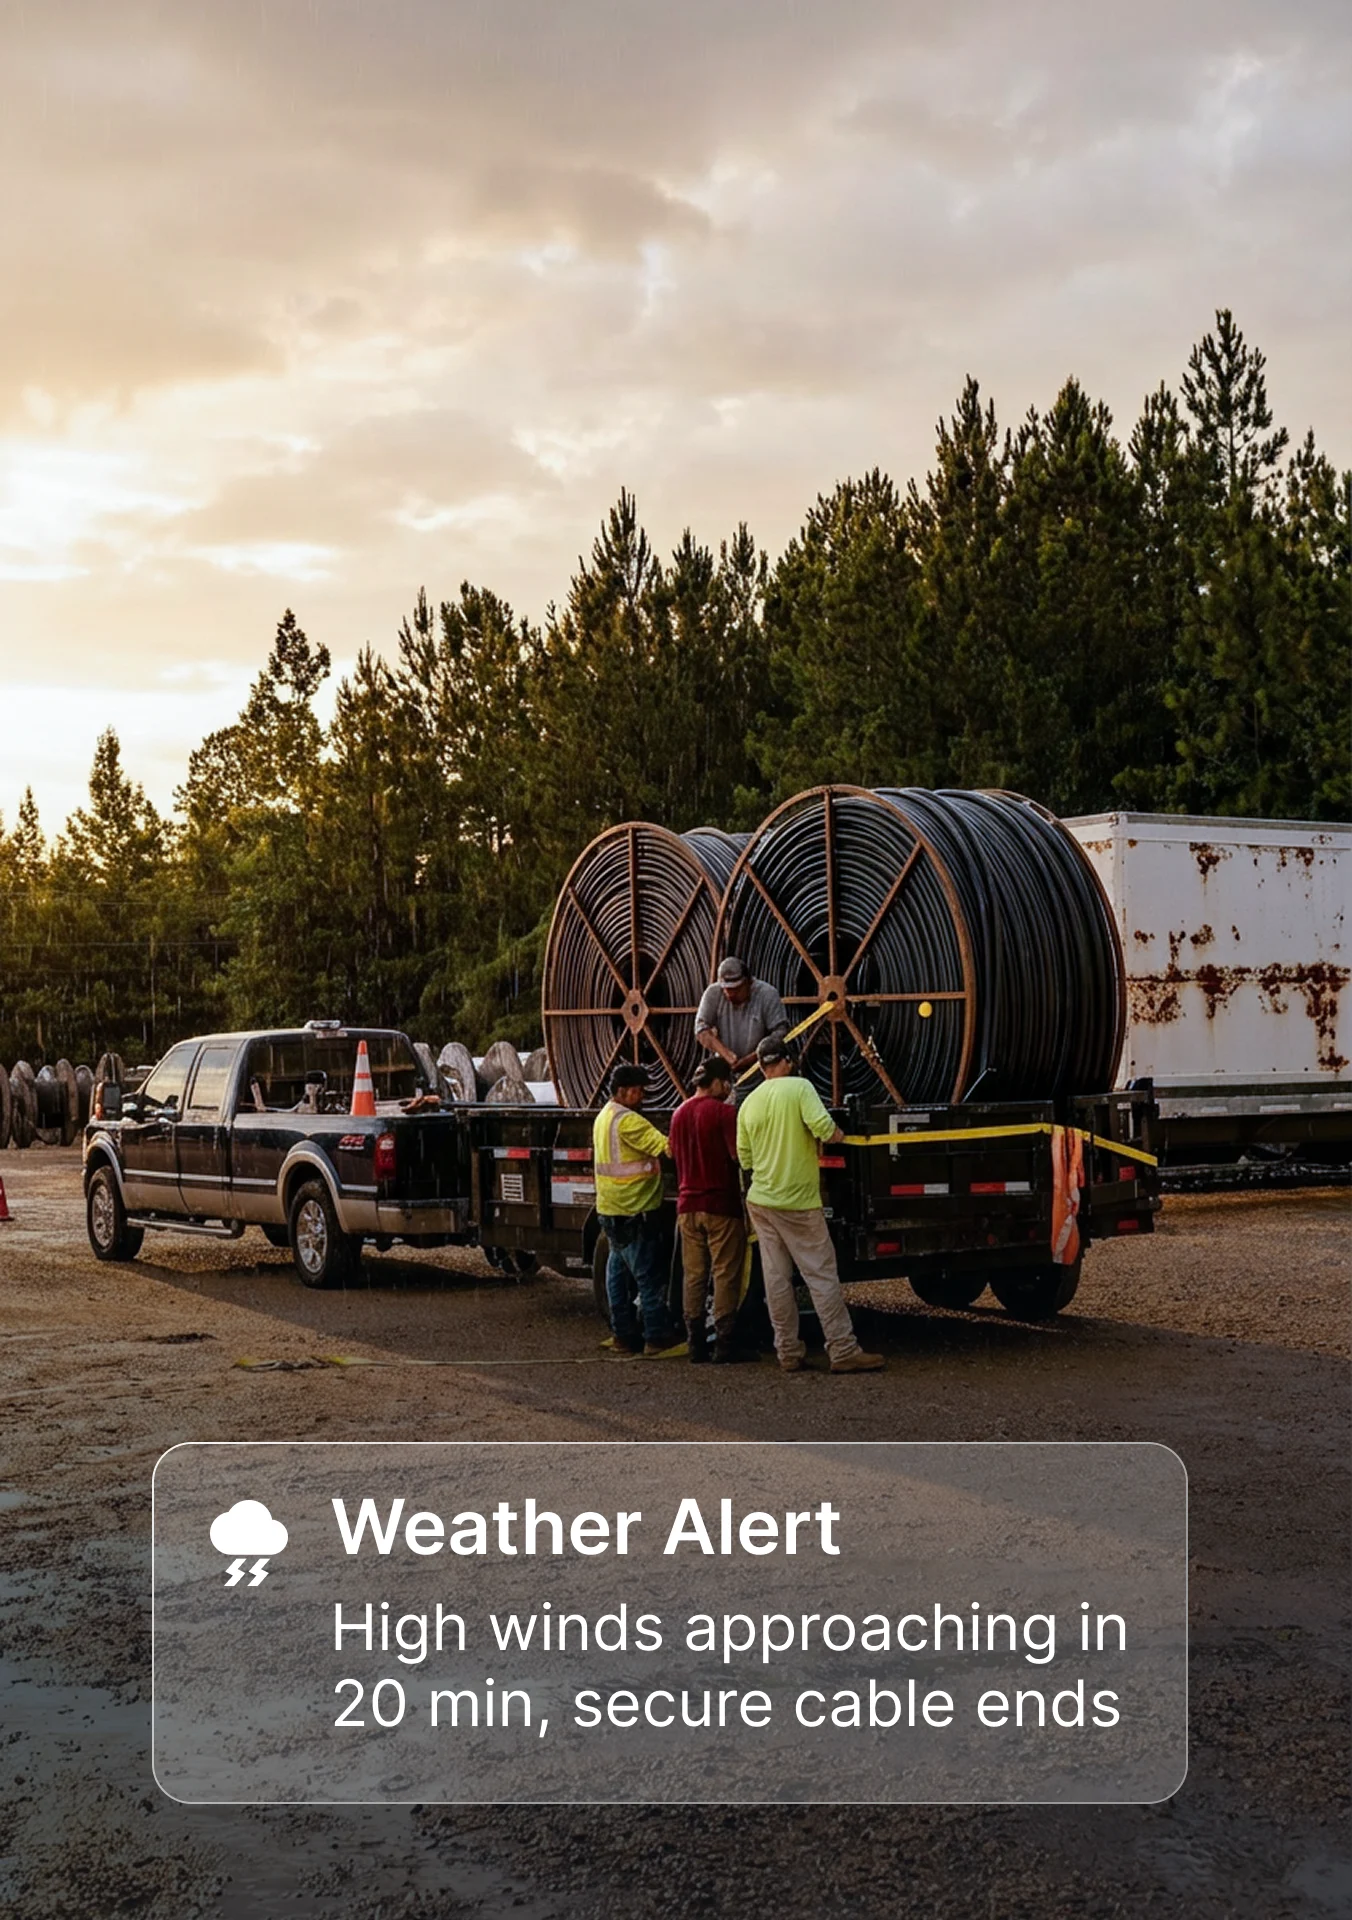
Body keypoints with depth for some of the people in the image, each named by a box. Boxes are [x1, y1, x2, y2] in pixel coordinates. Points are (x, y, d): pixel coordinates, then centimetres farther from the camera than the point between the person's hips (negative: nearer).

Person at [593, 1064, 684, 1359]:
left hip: (611, 1209, 10)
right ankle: (659, 1339, -5)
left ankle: (623, 1334, 17)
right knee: (650, 1276, -6)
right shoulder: (627, 1120, -18)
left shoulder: (604, 1117, 14)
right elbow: (665, 1146, -25)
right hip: (634, 1211, -10)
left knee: (619, 1271, 13)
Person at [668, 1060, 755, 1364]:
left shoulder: (679, 1114, 11)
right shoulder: (724, 1112, -11)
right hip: (721, 1205, -6)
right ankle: (725, 1344, -3)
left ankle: (696, 1342, 10)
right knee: (726, 1276, -2)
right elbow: (738, 1155, -16)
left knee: (694, 1276, 9)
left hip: (687, 1205, 6)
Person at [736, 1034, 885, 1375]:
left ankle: (789, 1352, 10)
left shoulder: (749, 1104, 6)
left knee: (776, 1278, 7)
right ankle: (844, 1351, -3)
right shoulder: (799, 1088, -8)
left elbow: (745, 1158, 9)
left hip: (761, 1201, 5)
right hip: (798, 1202, -5)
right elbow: (822, 1126, -22)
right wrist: (840, 1137, -2)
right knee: (822, 1276, -2)